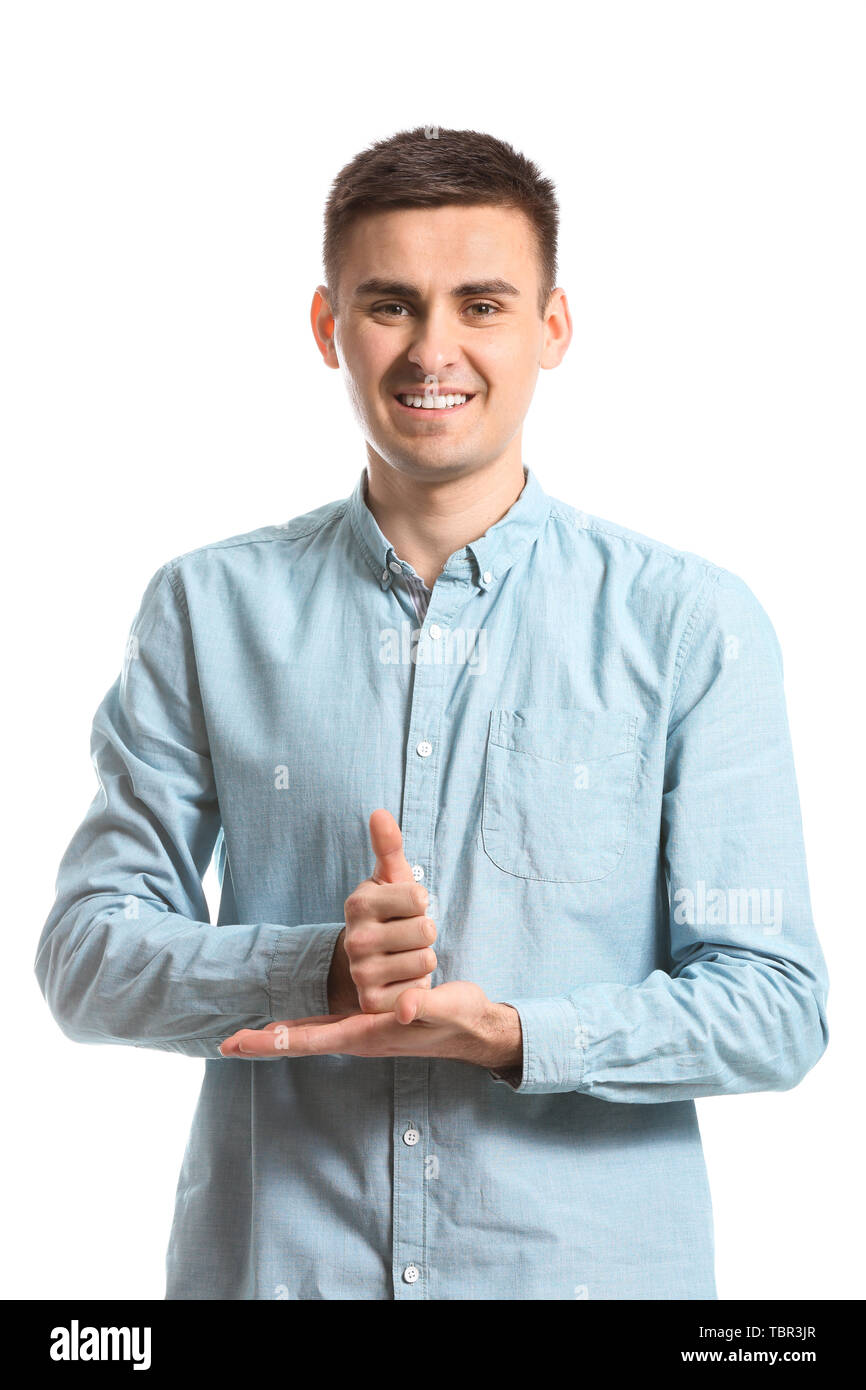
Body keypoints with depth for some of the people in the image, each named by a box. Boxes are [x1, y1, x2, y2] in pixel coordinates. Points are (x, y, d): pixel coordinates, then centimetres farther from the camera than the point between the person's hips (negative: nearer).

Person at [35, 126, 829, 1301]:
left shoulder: (693, 623, -4)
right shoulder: (209, 608, 1)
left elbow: (773, 1004, -6)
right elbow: (87, 954, -1)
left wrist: (509, 1034, -20)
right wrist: (320, 969, -18)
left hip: (593, 1259, -1)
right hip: (271, 1257, 1)